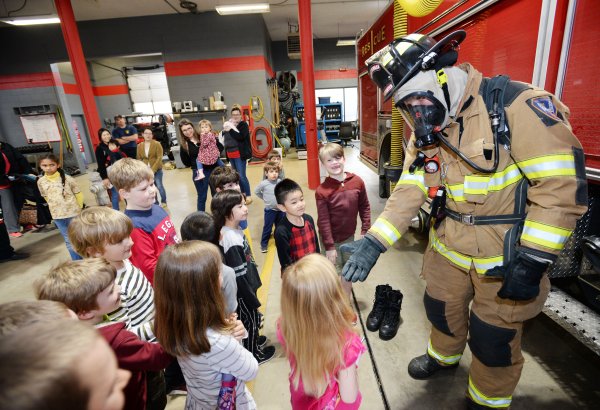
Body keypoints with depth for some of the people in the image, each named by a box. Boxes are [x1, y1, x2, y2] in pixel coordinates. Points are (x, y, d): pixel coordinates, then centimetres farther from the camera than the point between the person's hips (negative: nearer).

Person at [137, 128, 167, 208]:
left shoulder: (157, 144, -6)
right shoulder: (139, 146, 5)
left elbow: (159, 158, -11)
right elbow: (139, 159, 7)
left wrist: (153, 169, -17)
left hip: (156, 170, -3)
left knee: (159, 186, 0)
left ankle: (164, 202, 19)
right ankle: (155, 202, 23)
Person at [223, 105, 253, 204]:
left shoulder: (243, 124, -4)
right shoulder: (229, 123, 12)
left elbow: (240, 137, -21)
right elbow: (224, 137, 12)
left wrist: (231, 129, -18)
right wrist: (225, 130, -5)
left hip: (240, 154, -6)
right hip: (230, 154, 6)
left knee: (242, 175, -9)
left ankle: (248, 196, 1)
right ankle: (243, 193, 26)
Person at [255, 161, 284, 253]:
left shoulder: (280, 182, -5)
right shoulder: (263, 184, -14)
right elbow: (256, 192, 2)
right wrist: (265, 198, 3)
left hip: (280, 209, 3)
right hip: (270, 210, -3)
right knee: (267, 228, 6)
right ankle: (263, 244, 20)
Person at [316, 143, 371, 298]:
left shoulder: (357, 181, -10)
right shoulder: (322, 191, -21)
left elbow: (364, 207, 1)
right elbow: (323, 221, -19)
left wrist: (365, 230, -1)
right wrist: (329, 247, -16)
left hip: (349, 236, 4)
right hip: (331, 239, -3)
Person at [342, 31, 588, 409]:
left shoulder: (517, 105, -19)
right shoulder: (424, 134, 0)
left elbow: (563, 185, -20)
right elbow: (409, 191, -4)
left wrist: (533, 261, -21)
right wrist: (374, 241, -15)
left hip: (508, 257, -5)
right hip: (448, 249, 6)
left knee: (493, 337, 12)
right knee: (441, 307, 23)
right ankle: (444, 356, 57)